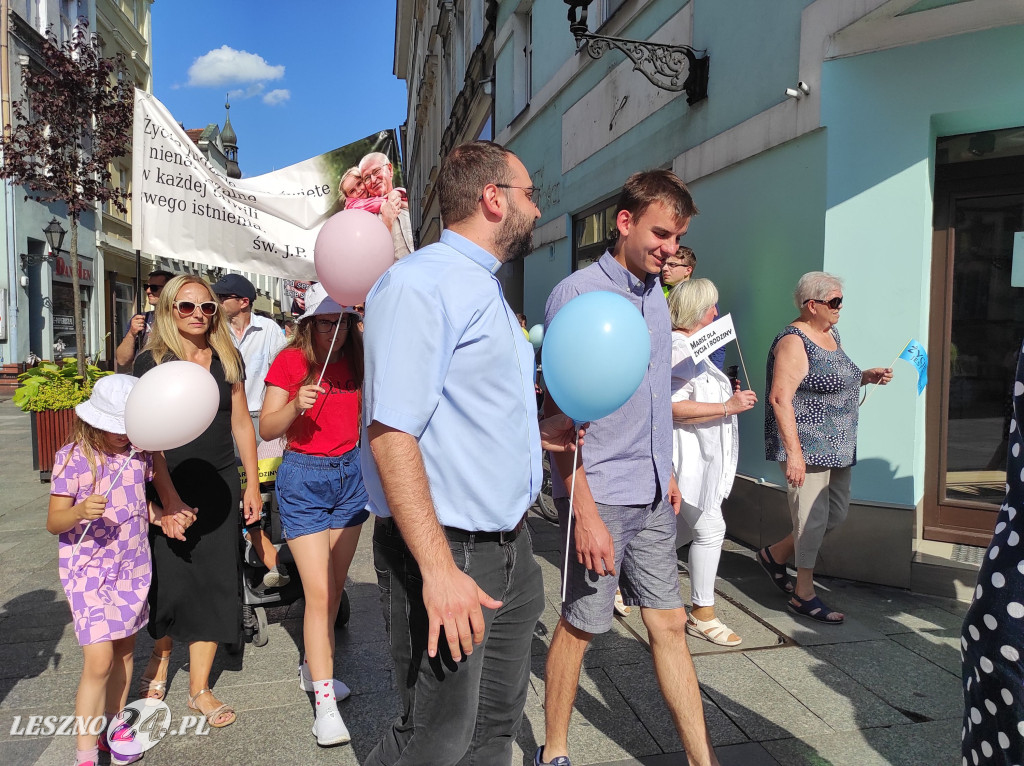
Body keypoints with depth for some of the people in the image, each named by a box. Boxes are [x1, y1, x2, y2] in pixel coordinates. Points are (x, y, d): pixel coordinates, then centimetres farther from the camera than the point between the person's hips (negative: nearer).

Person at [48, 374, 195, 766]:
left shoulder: (141, 452, 0)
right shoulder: (72, 458, -14)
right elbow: (53, 522, -10)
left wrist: (164, 515, -3)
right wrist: (80, 511, -31)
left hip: (132, 567, 5)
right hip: (88, 570, -5)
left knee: (124, 649, 16)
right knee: (99, 660, -9)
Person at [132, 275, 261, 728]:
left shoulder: (228, 359, 6)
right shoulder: (151, 361, -2)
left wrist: (252, 484, 7)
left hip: (219, 484, 2)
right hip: (168, 486, -2)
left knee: (214, 580, 5)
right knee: (170, 579, 4)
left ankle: (199, 688, 19)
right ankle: (160, 661, 34)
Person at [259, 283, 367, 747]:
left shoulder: (356, 361, 3)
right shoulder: (290, 361, -8)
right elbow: (267, 429, -9)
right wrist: (295, 405, -26)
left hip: (350, 474, 5)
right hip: (303, 477, -4)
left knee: (334, 588, 14)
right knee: (318, 593, -7)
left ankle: (313, 669, 34)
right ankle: (325, 704, 2)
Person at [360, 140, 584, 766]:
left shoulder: (485, 289, 16)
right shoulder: (420, 284, -16)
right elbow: (391, 433, -24)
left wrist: (535, 433, 13)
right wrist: (439, 569, -27)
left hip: (510, 547, 9)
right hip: (447, 552, -9)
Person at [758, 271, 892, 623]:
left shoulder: (831, 334, 14)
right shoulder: (793, 341, -15)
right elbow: (780, 398, -21)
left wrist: (865, 376, 10)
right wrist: (793, 453, -25)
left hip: (837, 446, 9)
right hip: (806, 446, -9)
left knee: (837, 513, 14)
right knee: (813, 518, -2)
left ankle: (775, 555, 31)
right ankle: (804, 595, 13)